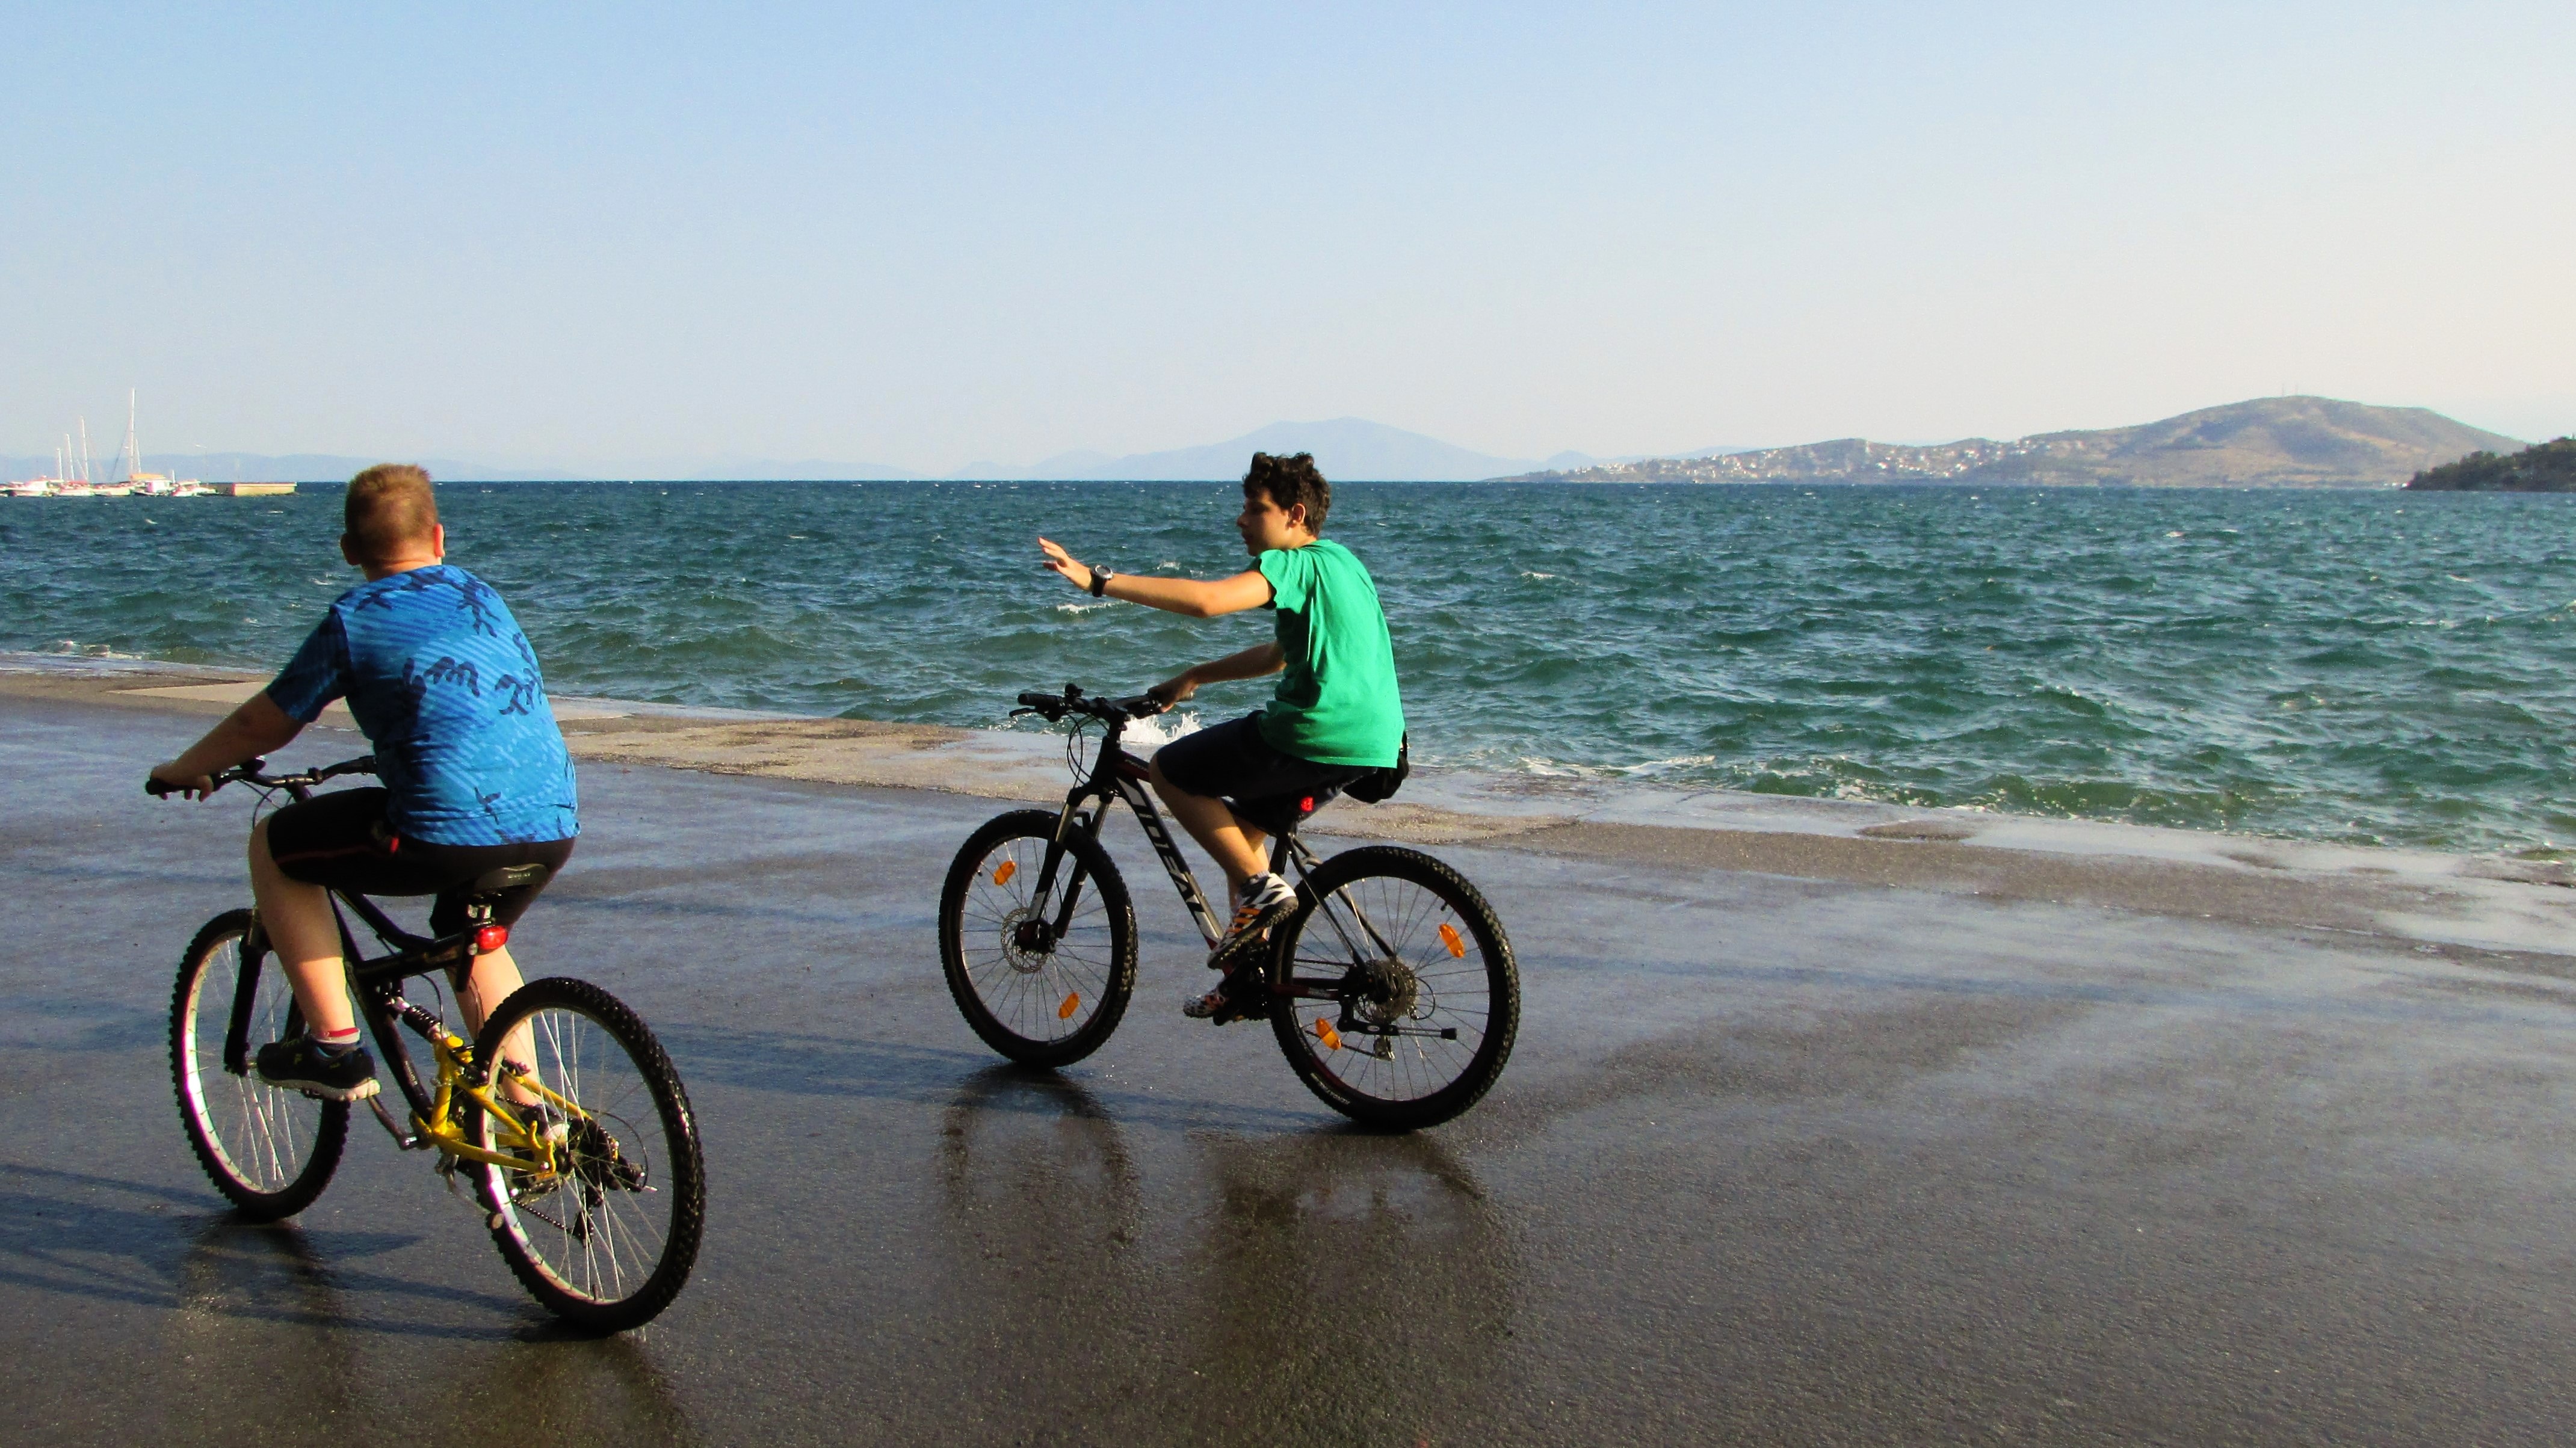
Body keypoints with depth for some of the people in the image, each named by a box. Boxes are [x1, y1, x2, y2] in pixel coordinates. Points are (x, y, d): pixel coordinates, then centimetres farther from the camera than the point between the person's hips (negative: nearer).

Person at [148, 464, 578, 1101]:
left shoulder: (355, 618, 2)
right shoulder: (484, 595, 19)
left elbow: (263, 724, 10)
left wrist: (182, 771, 28)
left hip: (451, 833, -6)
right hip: (554, 827, 7)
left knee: (272, 845, 15)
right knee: (474, 940, 35)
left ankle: (335, 1046, 12)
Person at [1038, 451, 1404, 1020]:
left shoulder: (1297, 563, -9)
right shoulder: (1334, 563, 21)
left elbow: (1207, 599, -26)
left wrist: (1099, 581, -24)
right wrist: (1193, 678, 32)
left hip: (1321, 730, -10)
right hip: (1374, 738, 10)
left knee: (1170, 772, 3)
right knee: (1242, 826, 25)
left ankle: (1260, 888, 0)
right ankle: (1247, 974, 25)